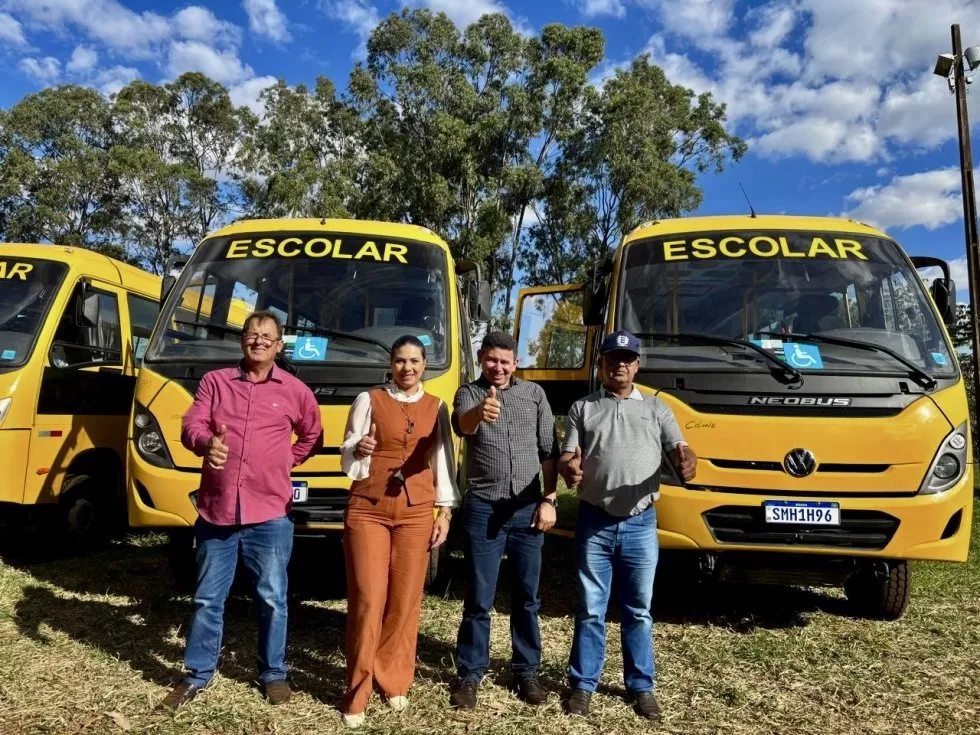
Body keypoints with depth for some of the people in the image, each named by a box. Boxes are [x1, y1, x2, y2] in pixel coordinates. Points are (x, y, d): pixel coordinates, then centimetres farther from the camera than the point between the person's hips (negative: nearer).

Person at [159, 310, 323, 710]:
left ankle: (273, 673, 25)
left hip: (269, 512, -1)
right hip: (215, 509, 1)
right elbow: (191, 425, -5)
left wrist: (285, 462, 10)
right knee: (208, 599, 13)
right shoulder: (215, 381, 6)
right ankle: (197, 675, 29)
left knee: (272, 599, 8)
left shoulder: (295, 390, 6)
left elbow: (312, 436, 20)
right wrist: (207, 443, -26)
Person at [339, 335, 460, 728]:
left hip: (416, 513, 2)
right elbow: (348, 459, 0)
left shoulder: (436, 407, 9)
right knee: (367, 599, -4)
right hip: (368, 510, -2)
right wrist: (358, 451, -23)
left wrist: (445, 512, 5)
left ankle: (394, 681, 23)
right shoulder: (369, 400, 2)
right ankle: (357, 693, 9)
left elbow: (444, 460, 10)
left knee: (406, 600, 6)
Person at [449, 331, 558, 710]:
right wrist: (479, 413, -47)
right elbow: (462, 424, -23)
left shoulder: (534, 393, 8)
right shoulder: (469, 392, 1)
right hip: (483, 510, -2)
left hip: (528, 509, 2)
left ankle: (526, 671, 26)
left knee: (527, 597, 11)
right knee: (478, 599, 5)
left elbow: (549, 451, 9)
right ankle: (470, 674, 19)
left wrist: (549, 500, 1)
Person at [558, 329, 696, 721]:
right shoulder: (582, 408, 7)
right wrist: (569, 469, -22)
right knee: (590, 609, 8)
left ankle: (641, 687, 25)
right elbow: (566, 458, 2)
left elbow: (678, 449, 2)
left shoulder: (655, 407, 10)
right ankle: (582, 684, 20)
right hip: (594, 521, -1)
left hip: (641, 523, 1)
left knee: (639, 611, 11)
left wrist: (686, 460, -22)